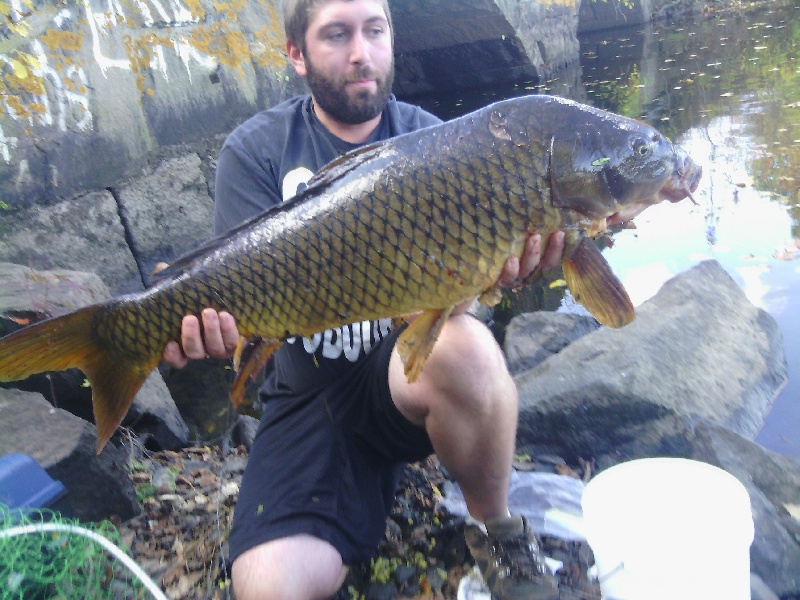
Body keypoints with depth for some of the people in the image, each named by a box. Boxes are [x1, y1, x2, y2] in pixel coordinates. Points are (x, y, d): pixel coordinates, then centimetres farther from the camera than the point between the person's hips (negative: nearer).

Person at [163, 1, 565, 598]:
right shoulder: (256, 151, -2)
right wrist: (223, 323, -33)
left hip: (408, 370, 1)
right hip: (307, 394, 0)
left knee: (465, 348, -35)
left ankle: (498, 532, -5)